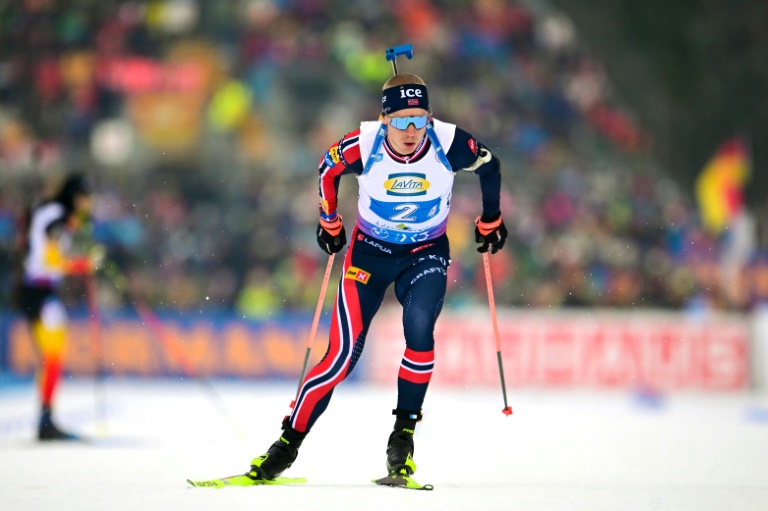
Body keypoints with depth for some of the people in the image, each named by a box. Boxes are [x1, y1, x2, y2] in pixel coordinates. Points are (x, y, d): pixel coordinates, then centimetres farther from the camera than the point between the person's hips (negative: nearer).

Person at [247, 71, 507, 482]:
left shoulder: (450, 144, -22)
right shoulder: (362, 146, -23)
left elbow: (488, 167, -1)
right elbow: (327, 170, 0)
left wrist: (490, 221, 10)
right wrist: (329, 224, 11)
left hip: (426, 254, 0)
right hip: (370, 251, 0)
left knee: (419, 329, -28)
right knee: (343, 356, -9)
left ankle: (404, 433, -13)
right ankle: (288, 443, 4)